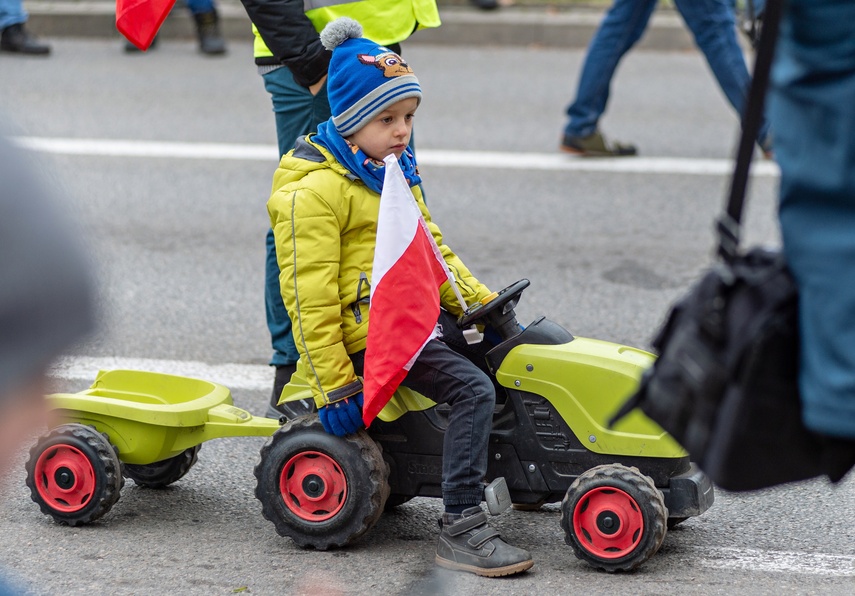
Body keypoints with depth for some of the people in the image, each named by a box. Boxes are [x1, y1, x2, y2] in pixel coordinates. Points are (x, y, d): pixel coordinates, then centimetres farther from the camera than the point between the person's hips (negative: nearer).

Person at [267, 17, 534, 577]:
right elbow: (310, 299, -17)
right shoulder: (315, 192, -15)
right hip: (367, 332, -10)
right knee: (472, 388, -24)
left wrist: (482, 301, 15)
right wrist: (335, 387, -19)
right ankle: (461, 529, -25)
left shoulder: (395, 172, 15)